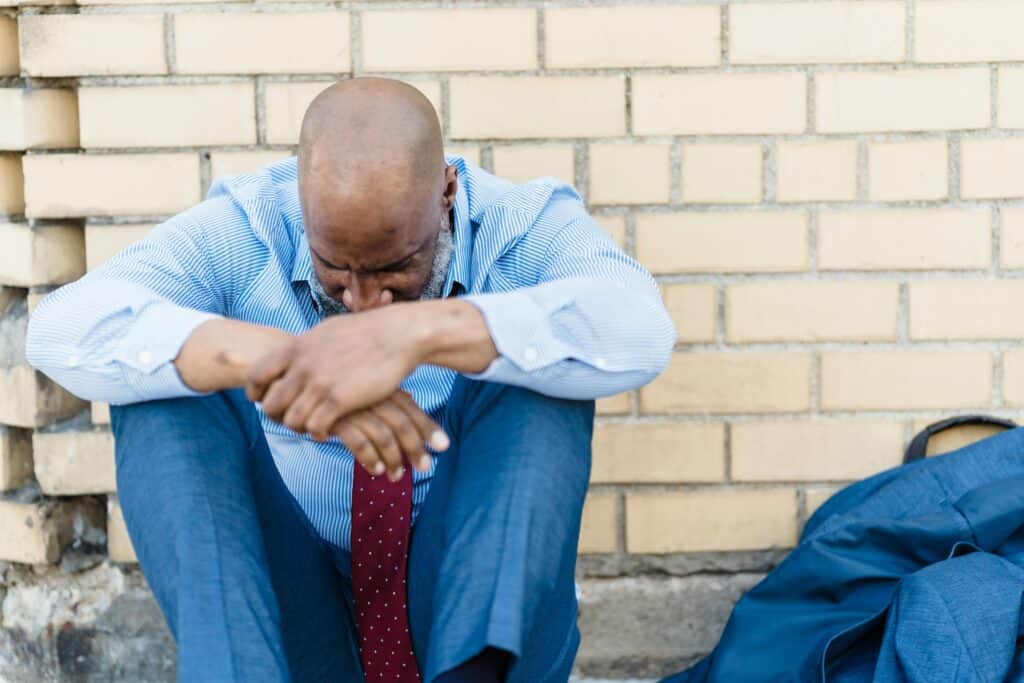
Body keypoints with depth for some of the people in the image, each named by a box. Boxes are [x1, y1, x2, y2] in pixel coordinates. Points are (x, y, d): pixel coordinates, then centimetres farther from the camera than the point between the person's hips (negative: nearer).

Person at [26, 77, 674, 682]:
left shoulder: (526, 226, -10)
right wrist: (271, 354, -41)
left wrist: (418, 331, -46)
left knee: (539, 368, -25)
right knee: (161, 390, -20)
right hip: (291, 620, 1)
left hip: (481, 605, -1)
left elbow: (641, 329, -32)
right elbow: (63, 328, -24)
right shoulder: (247, 229, -8)